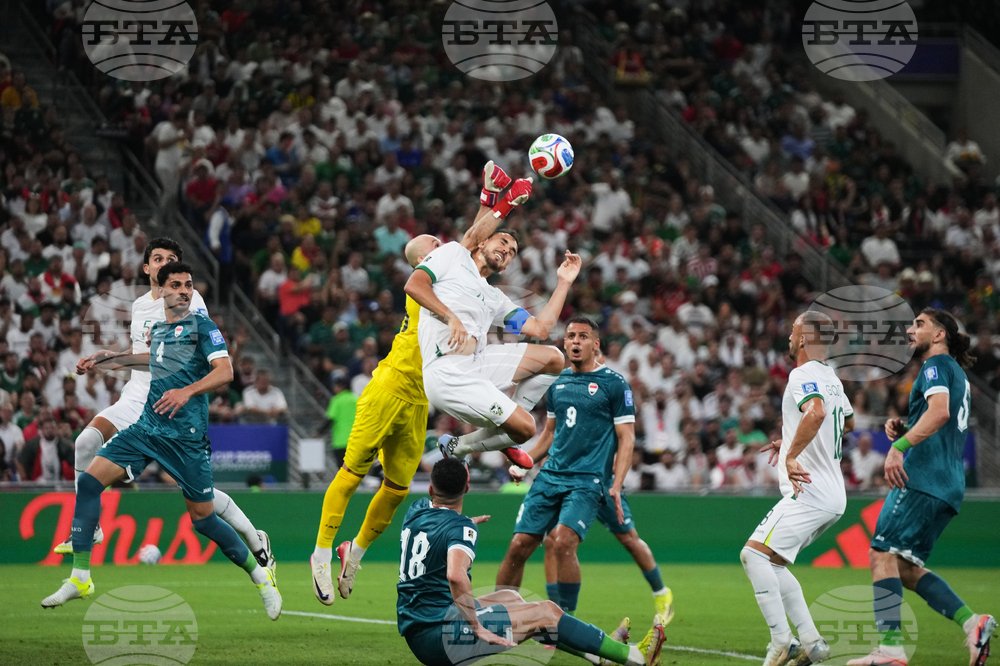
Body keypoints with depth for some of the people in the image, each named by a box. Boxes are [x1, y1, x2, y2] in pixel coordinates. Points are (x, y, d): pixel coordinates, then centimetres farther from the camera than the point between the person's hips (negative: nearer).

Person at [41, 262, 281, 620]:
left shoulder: (201, 325, -4)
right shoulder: (157, 329, 15)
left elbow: (224, 371, -16)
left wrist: (186, 391, -30)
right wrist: (115, 359, 35)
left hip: (186, 438, -6)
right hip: (146, 428, 6)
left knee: (202, 518, -3)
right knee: (88, 482, -8)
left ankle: (260, 576, 19)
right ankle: (80, 578, -4)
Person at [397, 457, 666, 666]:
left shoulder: (416, 511, 11)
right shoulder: (461, 527, -16)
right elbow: (455, 575, -37)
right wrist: (477, 628, -27)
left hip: (414, 632, 10)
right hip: (440, 631, -10)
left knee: (509, 597, 27)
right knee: (546, 613, -1)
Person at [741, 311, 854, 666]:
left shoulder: (803, 376, -10)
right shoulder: (831, 378, 19)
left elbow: (817, 412, -32)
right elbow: (848, 423, 38)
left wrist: (791, 455, -28)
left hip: (809, 494, -10)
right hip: (833, 495, 10)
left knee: (754, 553, -13)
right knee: (771, 563, 15)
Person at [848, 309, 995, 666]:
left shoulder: (937, 365, -3)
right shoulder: (957, 375, 27)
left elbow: (939, 412, -22)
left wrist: (899, 446, -30)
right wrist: (903, 431, 15)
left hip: (923, 477, -10)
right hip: (949, 485, 10)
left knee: (883, 554, -12)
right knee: (906, 567, 9)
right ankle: (972, 623, -4)